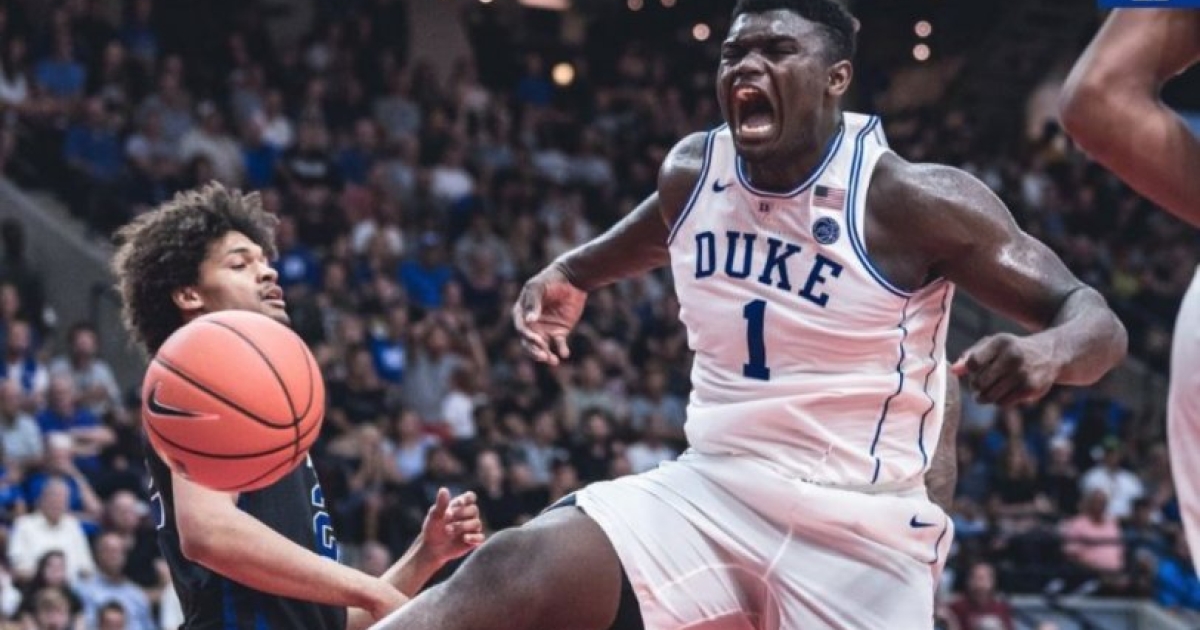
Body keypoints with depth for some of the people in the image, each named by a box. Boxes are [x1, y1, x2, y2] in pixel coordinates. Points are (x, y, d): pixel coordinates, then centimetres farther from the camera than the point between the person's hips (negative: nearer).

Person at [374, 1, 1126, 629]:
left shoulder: (911, 201, -14)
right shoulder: (692, 171, 2)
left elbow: (1096, 318, -15)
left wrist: (1052, 349, -36)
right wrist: (570, 276, 17)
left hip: (858, 530, -4)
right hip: (710, 491, 4)